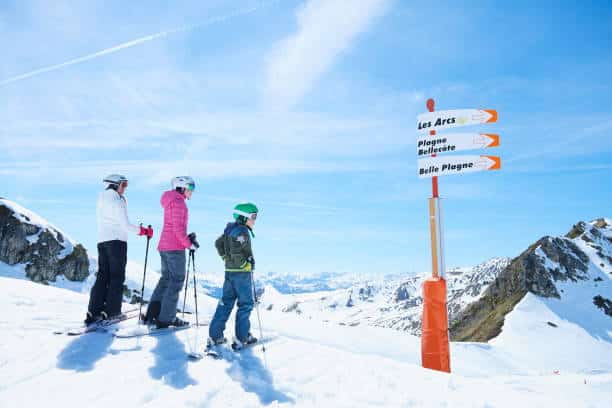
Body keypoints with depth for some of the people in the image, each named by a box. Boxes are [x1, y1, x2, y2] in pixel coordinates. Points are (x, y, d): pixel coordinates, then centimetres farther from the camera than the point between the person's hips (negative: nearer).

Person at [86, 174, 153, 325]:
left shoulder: (101, 200, 15)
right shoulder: (117, 201, -10)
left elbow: (110, 221, 14)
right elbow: (125, 225, -13)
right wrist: (144, 231, -3)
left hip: (102, 241, 7)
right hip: (117, 241, -7)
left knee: (102, 276, 8)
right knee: (117, 277, 1)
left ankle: (93, 312, 4)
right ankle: (111, 311, 2)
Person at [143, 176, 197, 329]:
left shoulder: (171, 201, 20)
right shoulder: (178, 201, -11)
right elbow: (178, 227, -18)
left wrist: (186, 237, 10)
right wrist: (189, 244, -10)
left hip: (164, 246, 10)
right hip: (175, 247, -10)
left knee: (166, 279, 14)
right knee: (177, 281, -3)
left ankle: (151, 315, 13)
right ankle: (166, 318, 0)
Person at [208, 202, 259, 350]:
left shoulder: (230, 229, 10)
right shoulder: (242, 231, -18)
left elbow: (218, 243, 19)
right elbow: (235, 250, -28)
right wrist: (245, 263, -16)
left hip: (229, 271, 8)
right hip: (242, 273, -8)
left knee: (226, 303, 13)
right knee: (246, 304, 5)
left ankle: (215, 336, 14)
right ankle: (241, 338, 10)